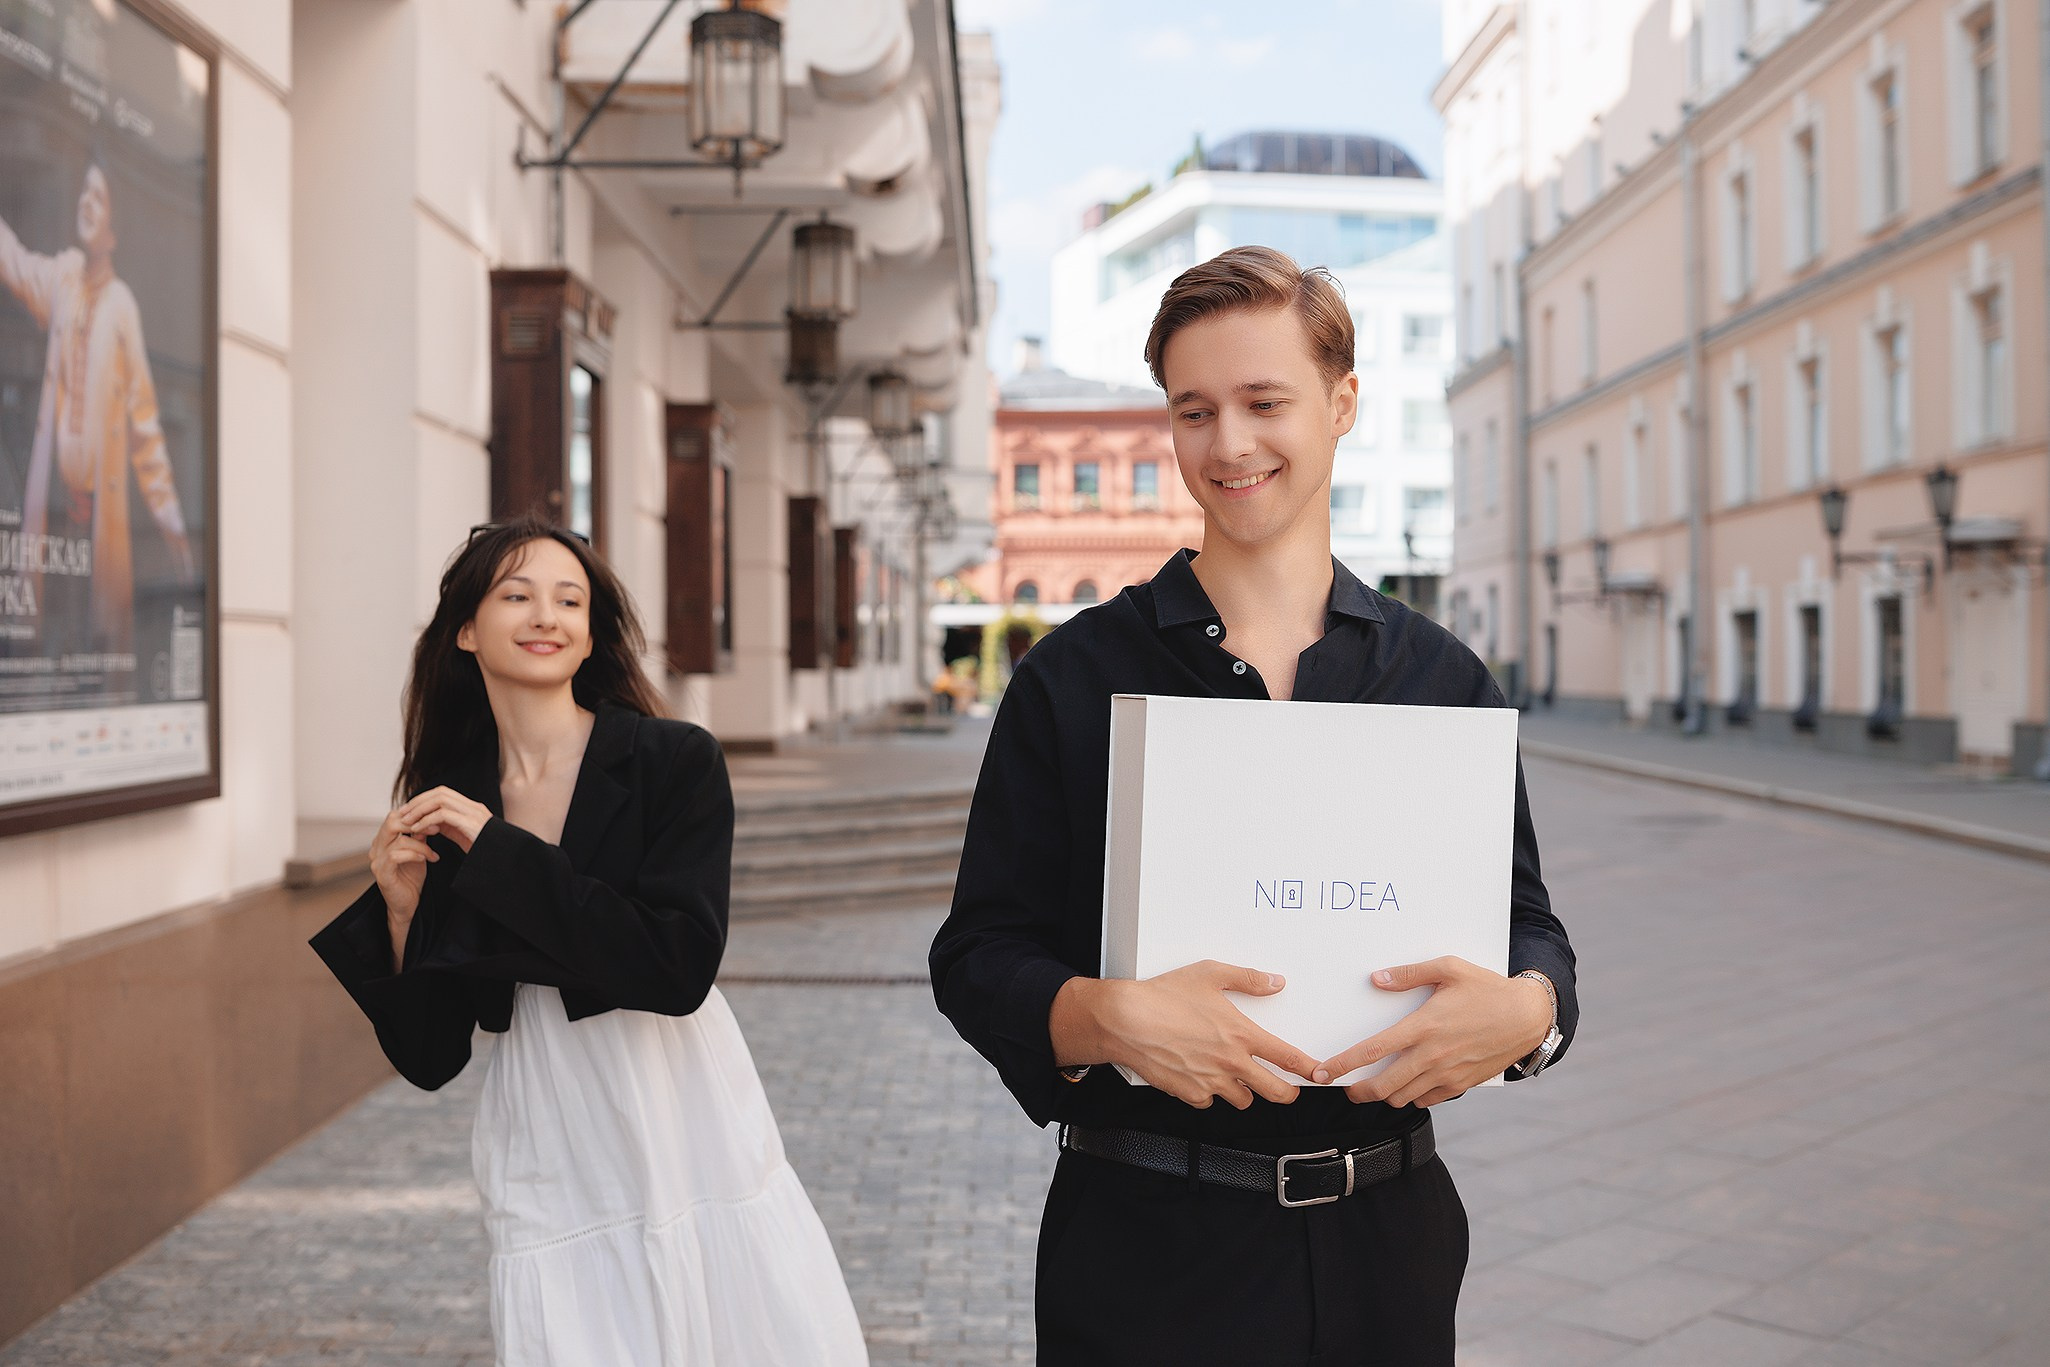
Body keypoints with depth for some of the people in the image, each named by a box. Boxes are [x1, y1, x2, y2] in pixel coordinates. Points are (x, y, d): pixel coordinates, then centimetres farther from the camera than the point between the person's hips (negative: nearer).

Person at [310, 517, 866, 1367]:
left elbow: (679, 966, -21)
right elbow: (429, 1058, 5)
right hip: (547, 1163, 2)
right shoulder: (442, 805, 3)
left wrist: (499, 850, -16)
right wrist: (402, 912, -10)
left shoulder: (677, 761, -7)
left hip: (690, 1132, -2)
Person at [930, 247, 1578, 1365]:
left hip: (1386, 1234, 3)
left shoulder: (1442, 678, 5)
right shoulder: (1074, 678, -2)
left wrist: (1526, 1008, -15)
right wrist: (1102, 1017, -24)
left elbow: (1521, 915, 8)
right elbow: (979, 952, -4)